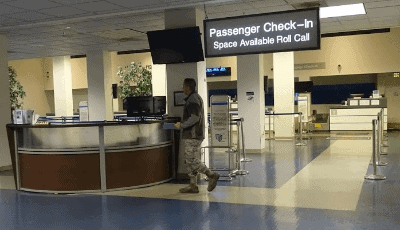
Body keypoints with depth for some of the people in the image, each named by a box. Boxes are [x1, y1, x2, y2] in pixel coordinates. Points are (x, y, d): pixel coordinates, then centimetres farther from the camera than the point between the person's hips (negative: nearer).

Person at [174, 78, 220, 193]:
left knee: (192, 160, -9)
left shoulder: (193, 99, -14)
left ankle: (212, 175, -1)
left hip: (192, 136, -11)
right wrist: (182, 124, 20)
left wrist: (181, 125, -14)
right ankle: (193, 185, 12)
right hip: (192, 135, 11)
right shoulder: (195, 98, 20)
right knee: (189, 161, 10)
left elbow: (194, 118, -24)